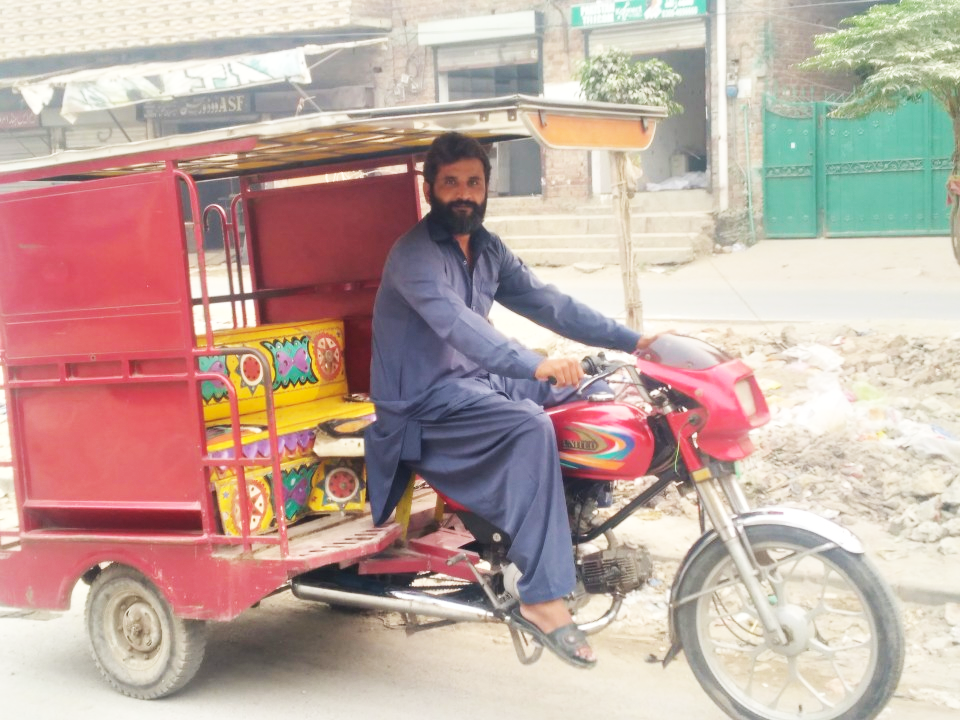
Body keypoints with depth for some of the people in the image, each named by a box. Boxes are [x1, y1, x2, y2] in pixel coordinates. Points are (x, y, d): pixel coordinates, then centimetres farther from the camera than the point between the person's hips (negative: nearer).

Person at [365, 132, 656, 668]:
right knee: (531, 428, -31)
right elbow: (455, 321, -33)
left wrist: (632, 340, 0)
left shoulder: (487, 248, 10)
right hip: (426, 404, -9)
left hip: (476, 381, 9)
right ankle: (543, 599, -30)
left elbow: (546, 302, 8)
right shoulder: (414, 254, -16)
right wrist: (534, 365, -47)